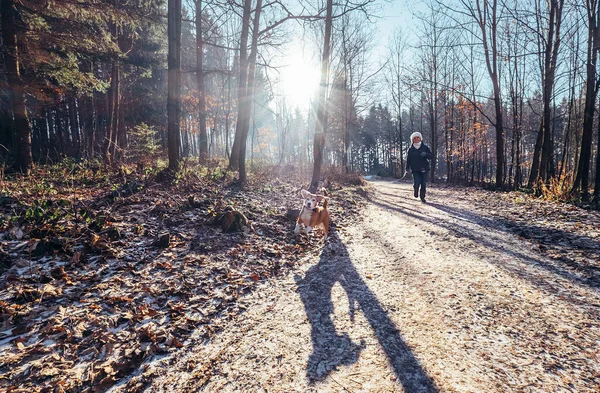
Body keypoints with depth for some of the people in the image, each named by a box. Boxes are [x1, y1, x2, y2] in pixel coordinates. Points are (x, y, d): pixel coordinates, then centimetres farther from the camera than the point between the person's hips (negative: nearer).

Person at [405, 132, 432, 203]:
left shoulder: (425, 147, 6)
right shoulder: (410, 149, 6)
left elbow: (431, 156, 1)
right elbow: (408, 159, 6)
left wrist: (426, 154, -20)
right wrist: (407, 169, -2)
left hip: (424, 169, 1)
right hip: (415, 169, -1)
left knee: (423, 184, 1)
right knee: (417, 183, -13)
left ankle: (422, 197, 17)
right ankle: (416, 191, 20)